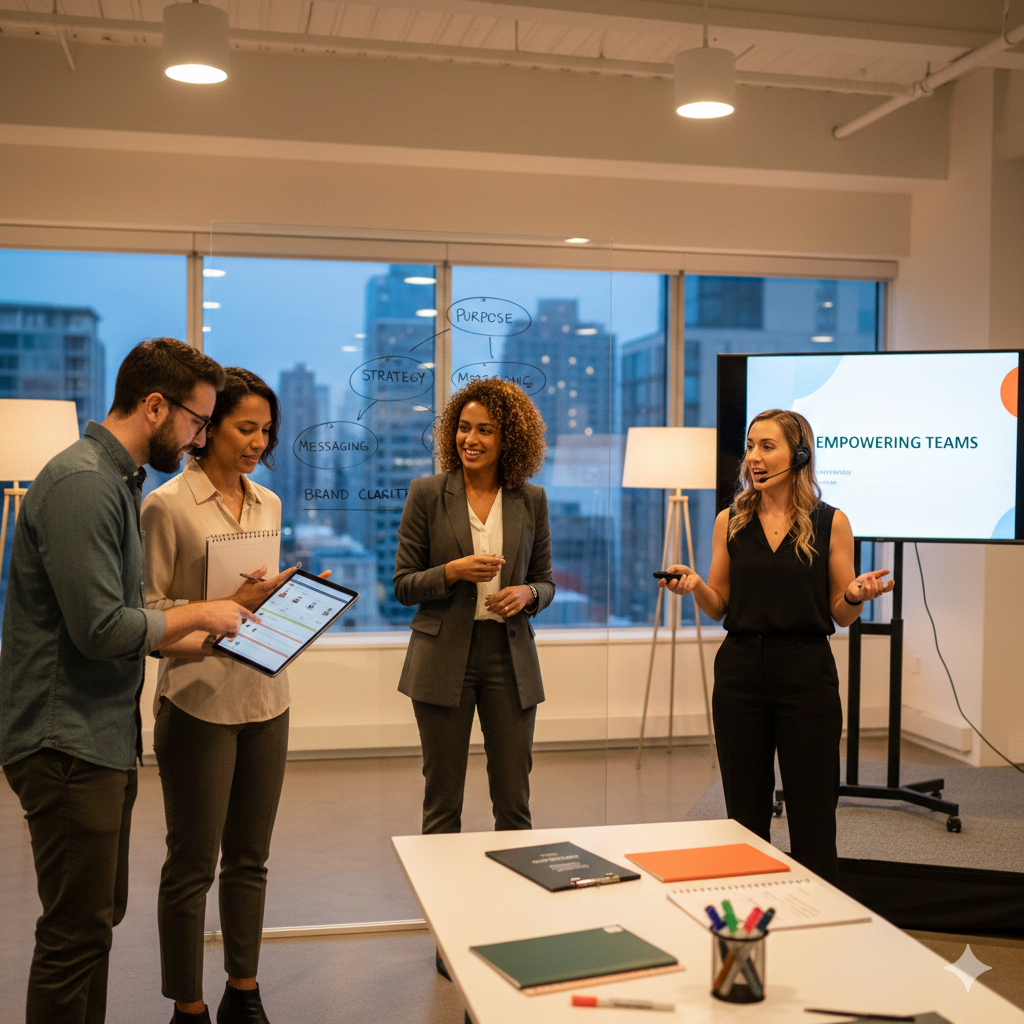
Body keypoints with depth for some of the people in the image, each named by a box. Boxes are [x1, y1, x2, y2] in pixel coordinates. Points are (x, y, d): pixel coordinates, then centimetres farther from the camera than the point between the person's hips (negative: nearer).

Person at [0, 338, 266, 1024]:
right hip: (66, 743, -10)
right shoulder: (82, 484, -20)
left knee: (99, 916, 18)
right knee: (78, 932, 0)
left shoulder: (117, 481, 14)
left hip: (104, 738, 10)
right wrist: (198, 616, -11)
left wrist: (192, 639, 12)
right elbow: (101, 629, -23)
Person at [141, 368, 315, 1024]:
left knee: (250, 857, 15)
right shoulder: (167, 505, -9)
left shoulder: (268, 503, 10)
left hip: (265, 698, 6)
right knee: (193, 864, 5)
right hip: (199, 702, -6)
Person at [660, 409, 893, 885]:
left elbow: (841, 615, 3)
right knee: (744, 813, 9)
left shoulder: (830, 523, 0)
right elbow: (718, 607, 8)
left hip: (806, 672, -2)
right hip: (741, 671, 2)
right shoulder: (730, 521, 7)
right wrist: (694, 585, -12)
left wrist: (857, 594, -18)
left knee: (812, 820, 3)